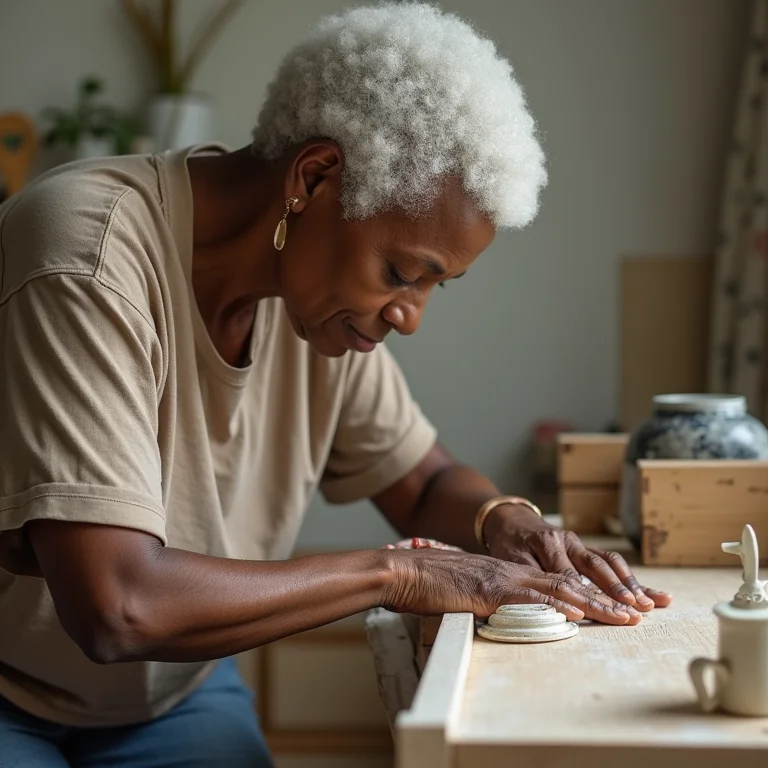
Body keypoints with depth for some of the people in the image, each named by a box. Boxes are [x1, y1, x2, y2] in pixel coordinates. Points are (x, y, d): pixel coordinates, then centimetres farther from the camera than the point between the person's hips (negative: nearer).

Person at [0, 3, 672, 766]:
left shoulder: (323, 290, -7)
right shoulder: (88, 264, -29)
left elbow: (425, 482, 8)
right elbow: (115, 607, -36)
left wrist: (504, 520, -14)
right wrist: (395, 572, -27)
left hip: (171, 691, 5)